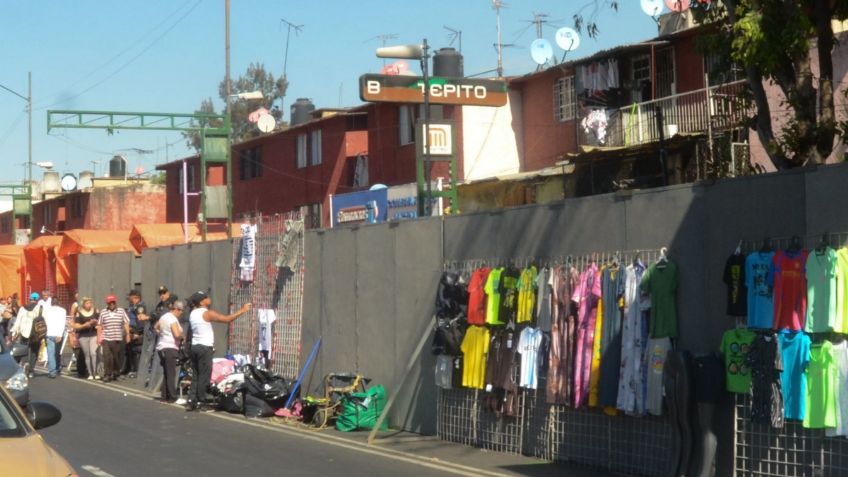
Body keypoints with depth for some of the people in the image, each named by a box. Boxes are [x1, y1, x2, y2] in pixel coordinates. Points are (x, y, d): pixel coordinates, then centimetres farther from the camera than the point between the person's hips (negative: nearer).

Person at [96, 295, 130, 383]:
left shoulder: (121, 311, 6)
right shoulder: (103, 312, 7)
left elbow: (126, 323, 6)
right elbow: (99, 325, 10)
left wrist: (128, 334, 0)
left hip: (118, 338, 1)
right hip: (106, 338, 0)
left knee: (117, 357, 5)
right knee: (107, 357, -9)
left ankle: (115, 373, 19)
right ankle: (107, 375, -6)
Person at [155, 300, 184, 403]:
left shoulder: (164, 317, 14)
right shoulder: (173, 319, -15)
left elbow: (155, 327, 30)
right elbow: (177, 334, -25)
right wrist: (182, 336, -6)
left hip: (161, 347, 9)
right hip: (170, 348, -9)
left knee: (166, 374, 14)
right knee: (171, 374, -8)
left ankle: (164, 397, 14)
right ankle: (172, 397, -9)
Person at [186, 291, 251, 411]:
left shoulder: (193, 314, 12)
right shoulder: (207, 313, -12)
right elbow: (226, 319, -15)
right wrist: (242, 311, -10)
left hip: (194, 346, 8)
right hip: (205, 347, -8)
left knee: (196, 376, 10)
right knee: (204, 376, -4)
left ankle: (191, 401, 4)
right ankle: (200, 401, -4)